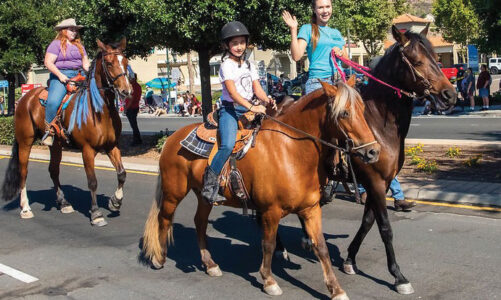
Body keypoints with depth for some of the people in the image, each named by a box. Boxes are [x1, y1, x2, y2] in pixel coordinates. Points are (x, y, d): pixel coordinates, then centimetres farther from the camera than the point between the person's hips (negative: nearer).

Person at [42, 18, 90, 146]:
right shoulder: (56, 44, 2)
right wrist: (60, 75, -17)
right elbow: (48, 62, -7)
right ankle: (49, 131, -19)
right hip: (60, 76, -6)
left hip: (78, 76, 6)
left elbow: (85, 63, 22)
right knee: (53, 101, -28)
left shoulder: (79, 45, 22)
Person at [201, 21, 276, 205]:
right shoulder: (226, 65, -3)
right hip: (230, 110, -7)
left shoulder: (249, 65, 17)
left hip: (248, 110, 7)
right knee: (228, 144, -29)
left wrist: (267, 101, -11)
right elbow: (233, 92, -16)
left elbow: (257, 90, 11)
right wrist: (252, 107, -29)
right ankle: (209, 185, -23)